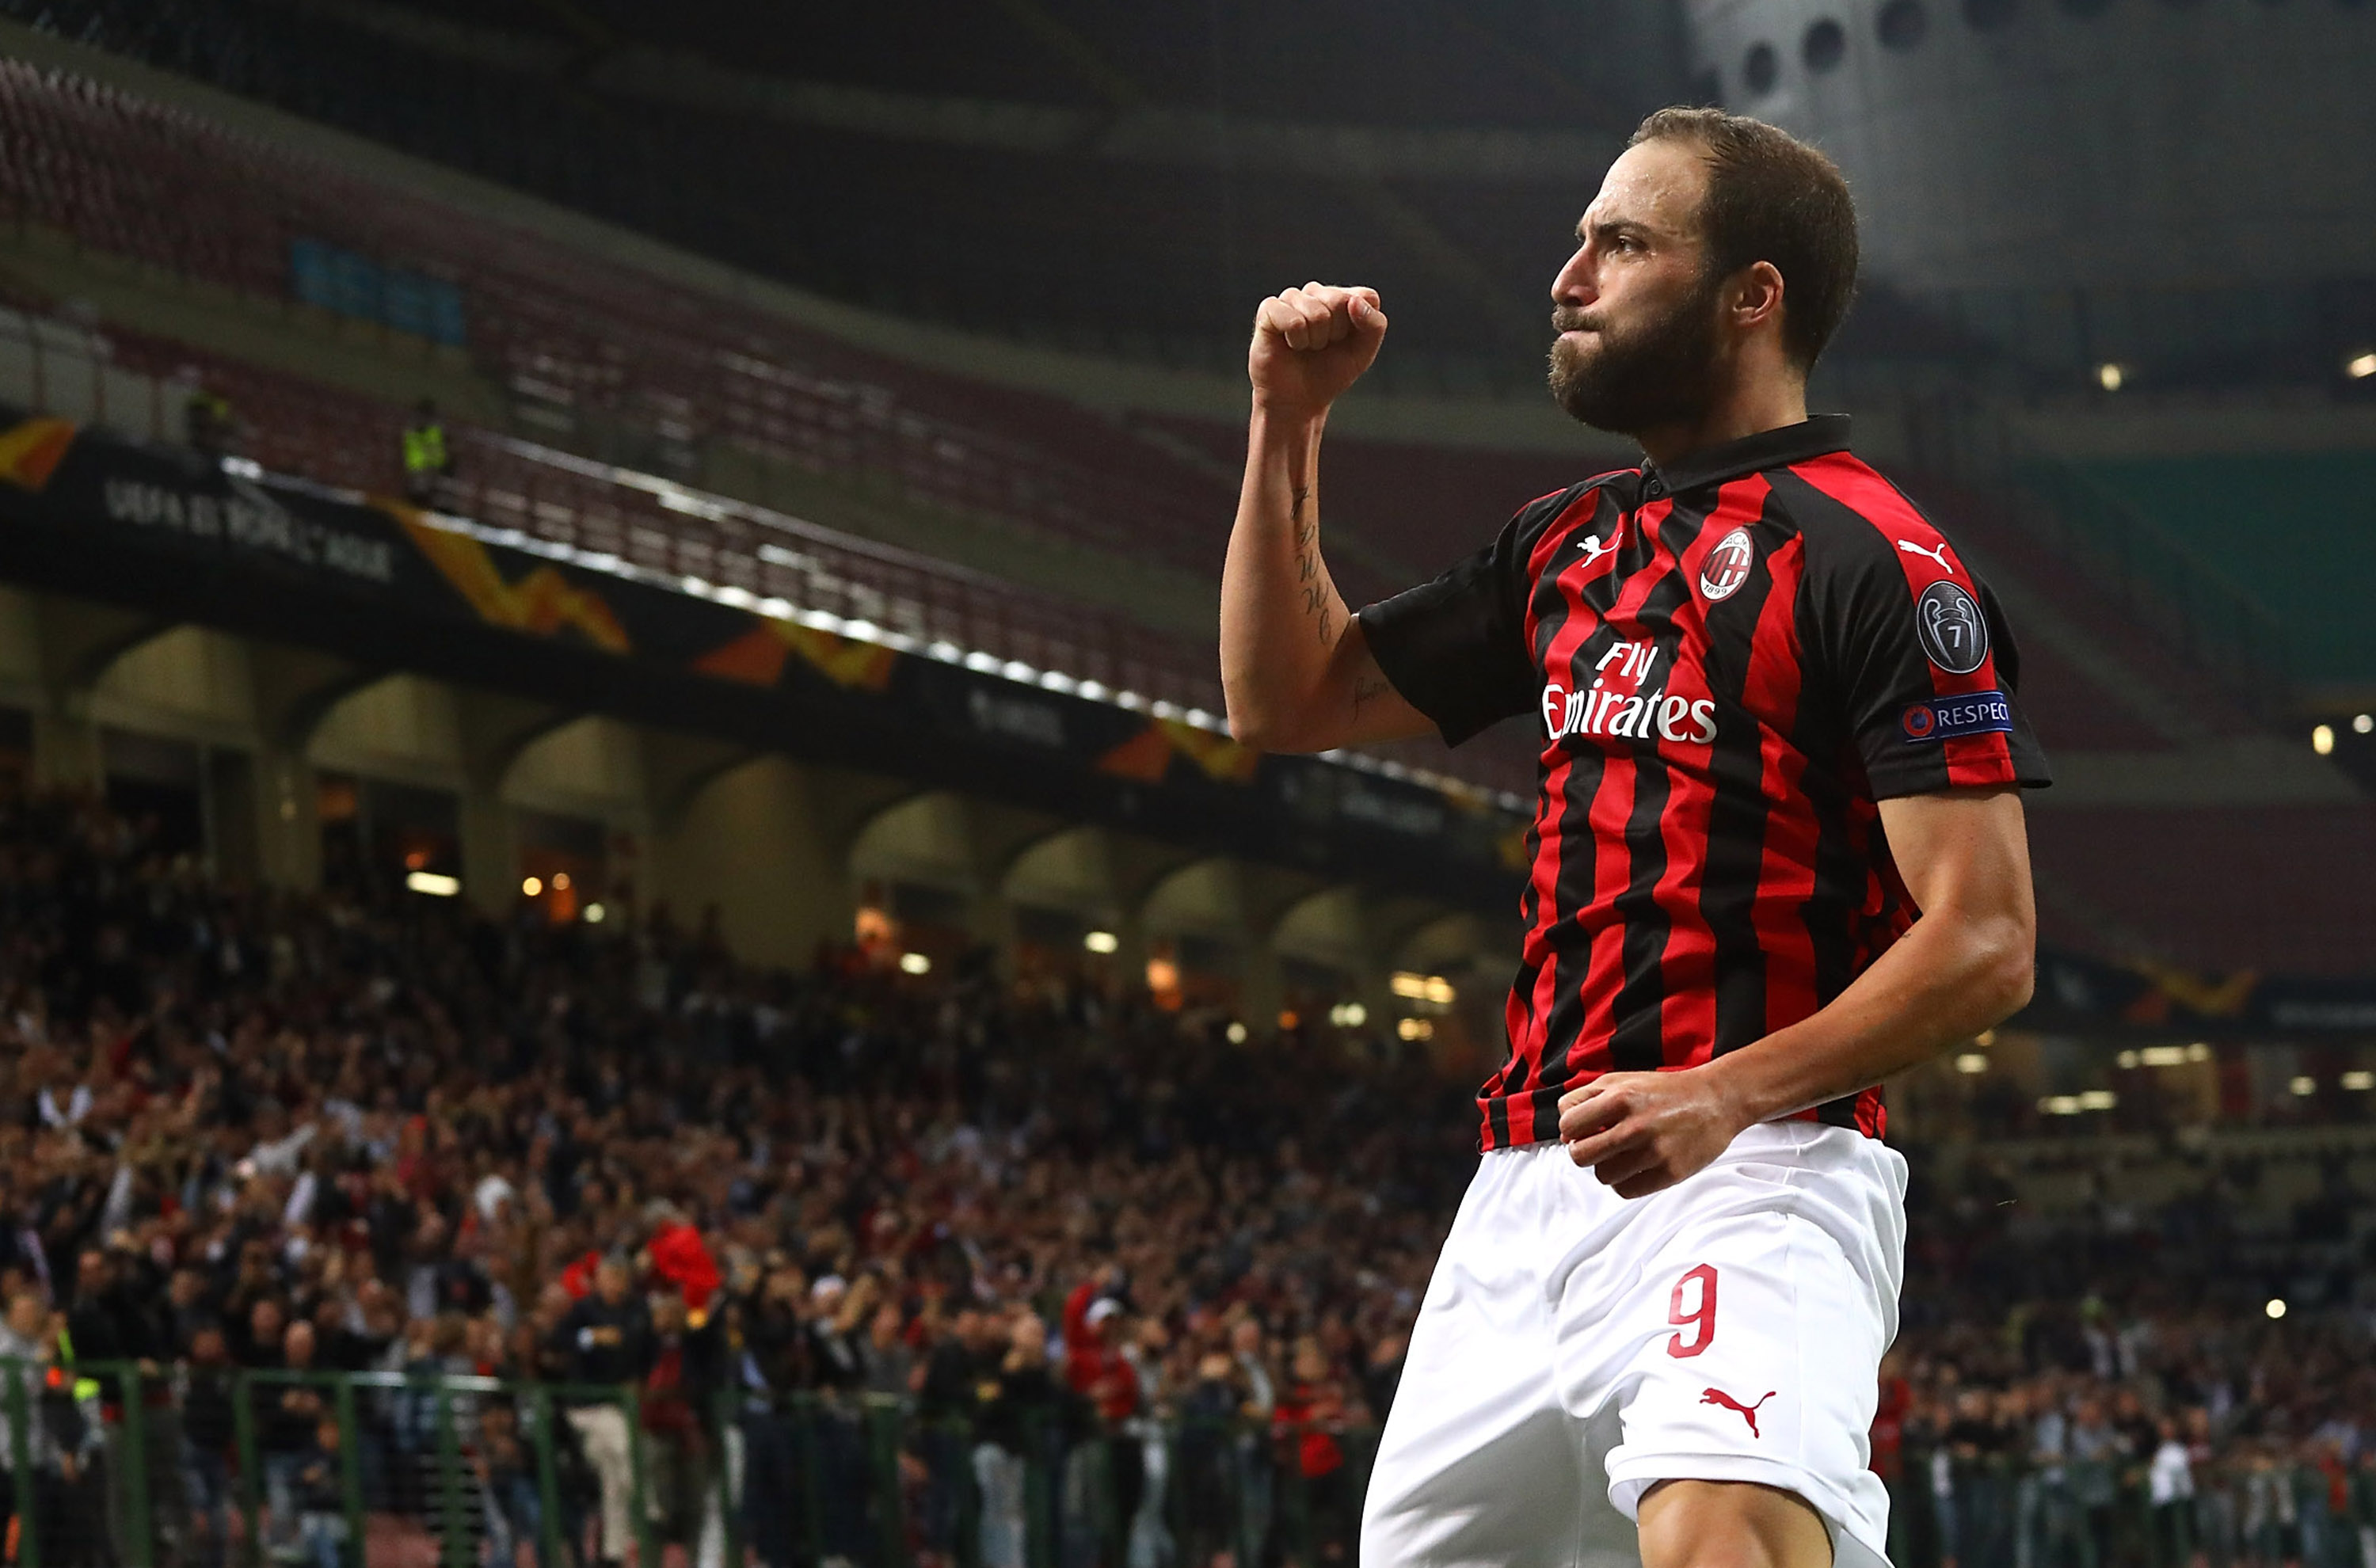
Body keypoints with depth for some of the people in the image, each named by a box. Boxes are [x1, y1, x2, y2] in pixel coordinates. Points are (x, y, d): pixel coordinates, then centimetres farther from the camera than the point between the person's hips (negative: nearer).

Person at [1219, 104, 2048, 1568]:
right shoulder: (1570, 545, 19)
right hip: (1529, 1182, 8)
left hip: (1755, 1171, -8)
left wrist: (1727, 1094, -23)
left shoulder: (1871, 556, -6)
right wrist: (1290, 421, 15)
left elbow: (1987, 942, -11)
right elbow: (1289, 700, 26)